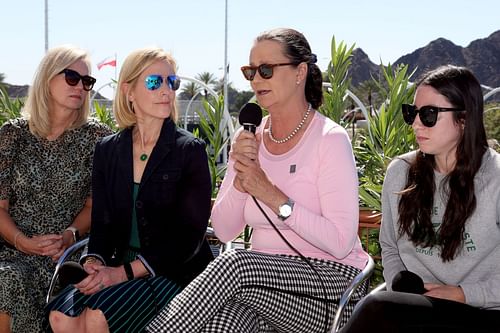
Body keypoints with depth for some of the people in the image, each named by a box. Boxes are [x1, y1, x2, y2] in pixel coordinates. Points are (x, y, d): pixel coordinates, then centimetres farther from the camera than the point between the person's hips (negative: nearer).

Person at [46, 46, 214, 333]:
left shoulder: (190, 150, -4)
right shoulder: (108, 150, 10)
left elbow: (189, 235, -10)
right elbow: (102, 222, 9)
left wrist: (125, 272, -18)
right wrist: (94, 262, -14)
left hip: (175, 273, -4)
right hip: (119, 269, 4)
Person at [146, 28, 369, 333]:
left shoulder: (330, 139, -9)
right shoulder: (250, 138, 7)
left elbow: (341, 243, -17)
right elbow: (224, 231, 5)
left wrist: (273, 196, -20)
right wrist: (240, 179, -12)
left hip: (330, 279, -3)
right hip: (265, 281, 3)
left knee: (234, 263, -31)